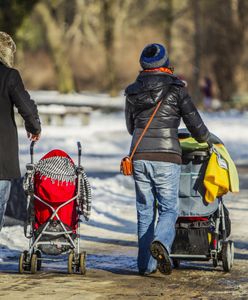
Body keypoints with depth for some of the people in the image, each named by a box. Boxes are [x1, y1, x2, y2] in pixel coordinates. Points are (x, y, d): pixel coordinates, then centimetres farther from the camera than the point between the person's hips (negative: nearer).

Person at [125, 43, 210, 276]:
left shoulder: (132, 92, 9)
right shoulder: (175, 89, -3)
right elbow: (195, 123, 0)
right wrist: (205, 139, 22)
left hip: (139, 157, 3)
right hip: (166, 156, -3)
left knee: (145, 209, 11)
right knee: (168, 208, 3)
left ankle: (146, 264, 10)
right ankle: (160, 242, -27)